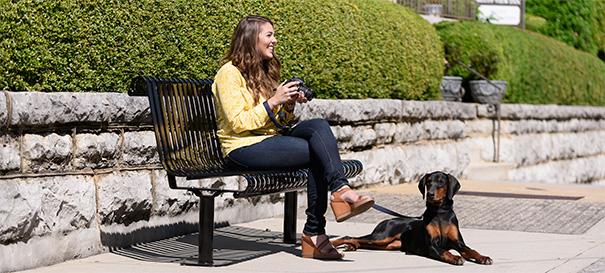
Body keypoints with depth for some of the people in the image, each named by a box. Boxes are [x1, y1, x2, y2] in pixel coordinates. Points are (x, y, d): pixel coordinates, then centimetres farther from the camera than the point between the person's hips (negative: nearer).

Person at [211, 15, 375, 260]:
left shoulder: (265, 71, 21)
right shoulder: (229, 74, -5)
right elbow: (238, 123, -15)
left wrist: (289, 104, 2)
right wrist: (273, 101, -17)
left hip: (270, 141, 8)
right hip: (243, 150, -8)